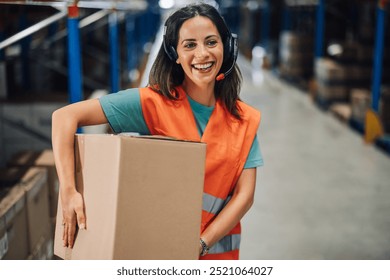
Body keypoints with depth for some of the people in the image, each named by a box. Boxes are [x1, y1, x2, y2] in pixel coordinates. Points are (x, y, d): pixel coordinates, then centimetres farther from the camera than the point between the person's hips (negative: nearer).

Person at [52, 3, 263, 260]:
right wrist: (68, 190, -30)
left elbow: (244, 195, -8)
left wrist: (200, 245, -20)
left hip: (216, 252, 3)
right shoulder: (154, 103, -14)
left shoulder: (245, 120, -4)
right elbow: (65, 116, -19)